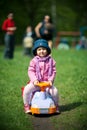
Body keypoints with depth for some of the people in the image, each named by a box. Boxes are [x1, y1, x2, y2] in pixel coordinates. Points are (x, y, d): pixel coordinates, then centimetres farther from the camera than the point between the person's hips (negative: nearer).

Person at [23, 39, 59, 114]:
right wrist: (34, 80, -18)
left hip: (47, 82, 0)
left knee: (54, 91, -22)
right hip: (36, 82, 0)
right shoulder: (34, 61, 2)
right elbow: (31, 71, -3)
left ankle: (56, 105, 5)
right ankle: (27, 106, -5)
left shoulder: (51, 60, 5)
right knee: (27, 89, -24)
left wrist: (50, 80, -13)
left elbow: (53, 71, 2)